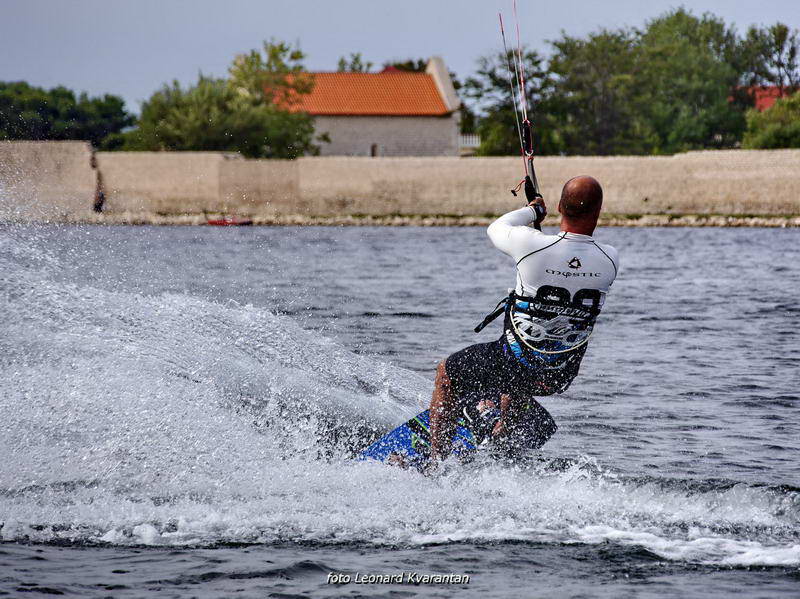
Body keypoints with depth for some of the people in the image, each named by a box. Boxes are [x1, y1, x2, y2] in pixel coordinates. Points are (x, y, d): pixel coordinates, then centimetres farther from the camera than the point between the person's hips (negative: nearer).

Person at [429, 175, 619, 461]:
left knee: (447, 372, 24)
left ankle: (435, 461, 23)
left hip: (515, 366, -3)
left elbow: (496, 228, -1)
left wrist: (531, 211, 18)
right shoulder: (610, 260, -15)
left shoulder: (531, 244, -24)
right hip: (562, 376, 4)